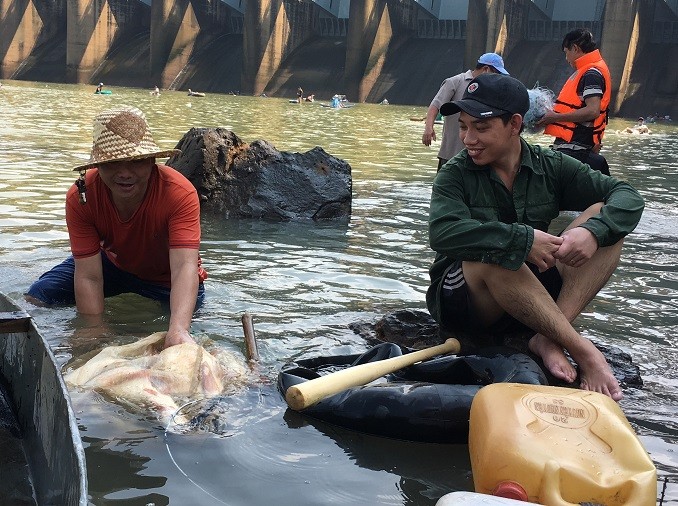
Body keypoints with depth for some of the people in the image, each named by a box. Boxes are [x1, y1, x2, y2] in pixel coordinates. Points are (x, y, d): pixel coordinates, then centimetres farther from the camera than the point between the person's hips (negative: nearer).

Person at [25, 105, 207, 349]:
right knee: (37, 297, -9)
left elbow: (185, 266, -48)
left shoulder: (181, 194, -38)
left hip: (164, 279, -2)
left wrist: (178, 331, -64)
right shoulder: (80, 197, -28)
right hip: (111, 262, 2)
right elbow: (88, 277, -28)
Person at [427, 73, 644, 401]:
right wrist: (523, 238, -34)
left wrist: (593, 232, -26)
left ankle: (549, 339, -26)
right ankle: (583, 350, -29)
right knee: (494, 253, -37)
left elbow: (629, 197, -5)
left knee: (604, 219, -13)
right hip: (462, 298, -4)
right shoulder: (456, 174, -8)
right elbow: (442, 233, -28)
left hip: (536, 295, 4)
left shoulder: (550, 167, 1)